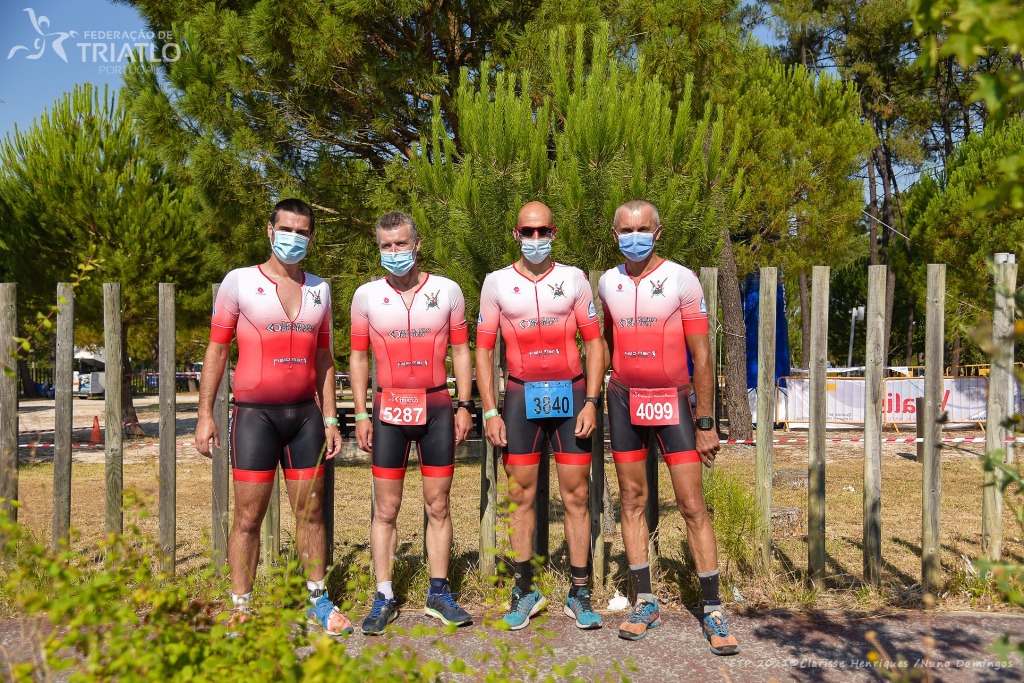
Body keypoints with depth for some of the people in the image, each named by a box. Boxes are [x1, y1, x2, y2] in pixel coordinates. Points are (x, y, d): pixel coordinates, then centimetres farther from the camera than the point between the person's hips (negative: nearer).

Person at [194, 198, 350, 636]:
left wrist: (330, 419, 8)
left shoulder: (319, 289, 10)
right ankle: (241, 607, 15)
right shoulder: (240, 282, 0)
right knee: (248, 516, 1)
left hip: (305, 413, 3)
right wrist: (205, 414, -5)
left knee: (310, 512, 9)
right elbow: (217, 350, 1)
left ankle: (319, 601, 21)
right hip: (255, 414, -3)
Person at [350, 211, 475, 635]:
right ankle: (384, 597, 16)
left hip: (437, 408, 0)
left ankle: (439, 593, 21)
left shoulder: (447, 291, 2)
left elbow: (460, 350, 7)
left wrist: (464, 406, 0)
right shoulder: (366, 296, 3)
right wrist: (361, 415, 0)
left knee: (438, 506, 8)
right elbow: (358, 358, 6)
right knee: (385, 510, 5)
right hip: (389, 409, 0)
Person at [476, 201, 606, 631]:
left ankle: (579, 593, 15)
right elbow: (483, 350, 4)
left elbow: (594, 343, 5)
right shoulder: (497, 282, 4)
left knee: (576, 495, 3)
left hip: (570, 393, 0)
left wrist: (591, 401, -4)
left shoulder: (574, 279, 5)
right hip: (521, 396, 0)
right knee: (521, 495, 5)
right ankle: (524, 591, 18)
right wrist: (489, 412, -3)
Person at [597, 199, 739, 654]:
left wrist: (705, 423, -9)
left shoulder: (682, 280, -8)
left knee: (692, 505, -3)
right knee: (632, 500, 7)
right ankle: (645, 603, 19)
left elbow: (701, 356, -7)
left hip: (672, 399, -3)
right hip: (624, 399, 4)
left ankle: (713, 611, 8)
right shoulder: (607, 283, 4)